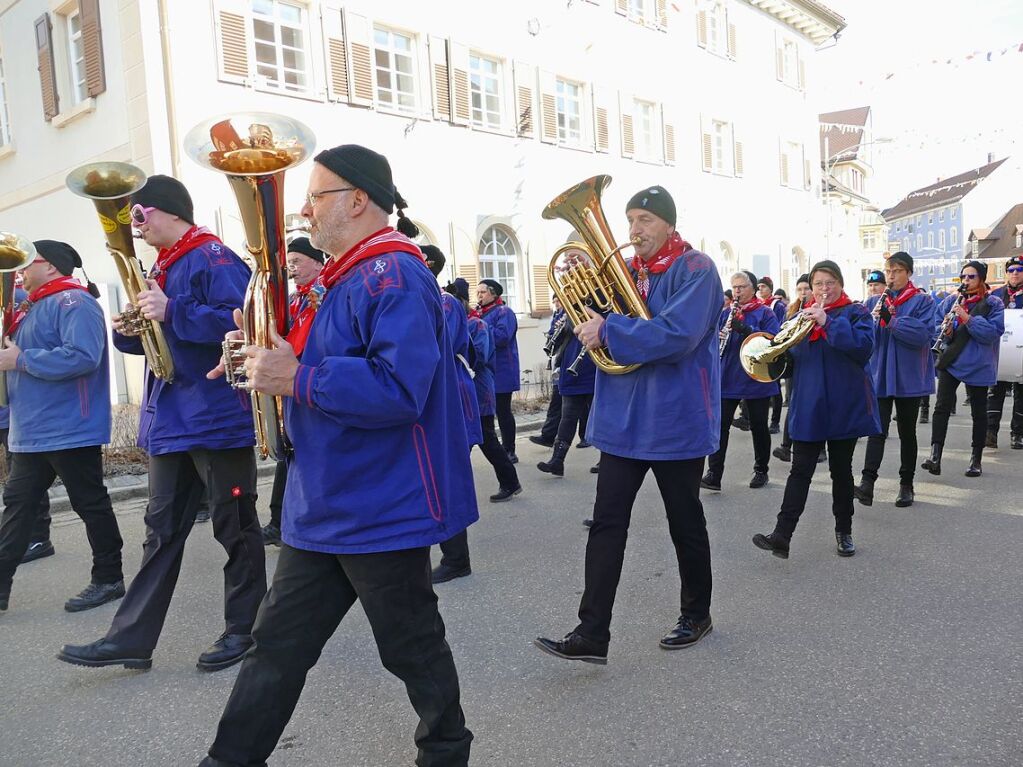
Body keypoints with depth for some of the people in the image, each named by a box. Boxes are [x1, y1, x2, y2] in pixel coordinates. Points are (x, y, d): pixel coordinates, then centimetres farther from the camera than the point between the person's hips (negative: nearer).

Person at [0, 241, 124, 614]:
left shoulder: (74, 302, -13)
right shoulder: (32, 307, 18)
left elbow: (82, 357, -27)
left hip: (70, 430, -10)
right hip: (31, 431, 10)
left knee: (90, 504, 1)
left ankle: (108, 579, 13)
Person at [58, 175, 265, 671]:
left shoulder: (215, 258, -10)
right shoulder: (163, 267, 18)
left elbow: (239, 320, -23)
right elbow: (163, 338, 22)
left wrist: (171, 313, -26)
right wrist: (130, 331, 1)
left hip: (218, 419, -9)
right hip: (170, 421, 9)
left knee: (234, 527, 4)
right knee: (162, 531, 12)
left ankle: (243, 628, 18)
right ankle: (131, 638, 19)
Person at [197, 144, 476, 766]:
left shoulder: (395, 276, -18)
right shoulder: (351, 277, 14)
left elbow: (398, 387, -30)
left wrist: (296, 379, -25)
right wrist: (274, 355, 5)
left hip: (384, 510, -9)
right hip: (327, 506, 10)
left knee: (412, 646, 10)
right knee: (279, 644, 16)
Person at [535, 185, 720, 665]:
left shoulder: (695, 269, -9)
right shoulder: (627, 270, 12)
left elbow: (677, 334, -24)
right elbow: (597, 318, 12)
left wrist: (608, 330, -21)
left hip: (676, 419, -6)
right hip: (623, 417, 6)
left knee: (685, 524, 11)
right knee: (606, 522, 1)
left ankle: (696, 615, 31)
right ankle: (591, 633, 5)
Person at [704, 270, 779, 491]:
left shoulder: (765, 313, -2)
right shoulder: (726, 313, 11)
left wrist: (745, 328, -26)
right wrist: (717, 338, -14)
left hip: (756, 380, -3)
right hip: (727, 379, 3)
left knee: (759, 427, 9)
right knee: (720, 425, -5)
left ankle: (761, 471, 25)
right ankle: (713, 474, -5)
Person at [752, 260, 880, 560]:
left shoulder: (856, 312, 0)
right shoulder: (802, 316, 12)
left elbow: (864, 346, -18)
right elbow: (788, 357, 9)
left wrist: (827, 322, -22)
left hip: (845, 407, -2)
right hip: (808, 407, 2)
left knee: (841, 470, 9)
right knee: (800, 470, -1)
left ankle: (844, 531, 24)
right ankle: (782, 535, -7)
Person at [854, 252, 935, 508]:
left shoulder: (922, 301, -3)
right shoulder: (874, 302, 7)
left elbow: (924, 335, -17)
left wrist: (891, 320, -25)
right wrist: (872, 320, -17)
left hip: (910, 377, -1)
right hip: (880, 376, 2)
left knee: (907, 431, 9)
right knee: (877, 429, -9)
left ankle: (906, 484, 20)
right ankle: (867, 482, -16)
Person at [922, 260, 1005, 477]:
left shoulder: (994, 303, -2)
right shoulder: (951, 301, 8)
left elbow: (993, 332, -15)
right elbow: (936, 324, 8)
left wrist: (967, 318, -24)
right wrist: (945, 330, -14)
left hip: (978, 365, -2)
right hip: (950, 361, 2)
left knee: (978, 412, 8)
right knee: (941, 407, -8)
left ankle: (976, 460, 19)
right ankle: (935, 456, -11)